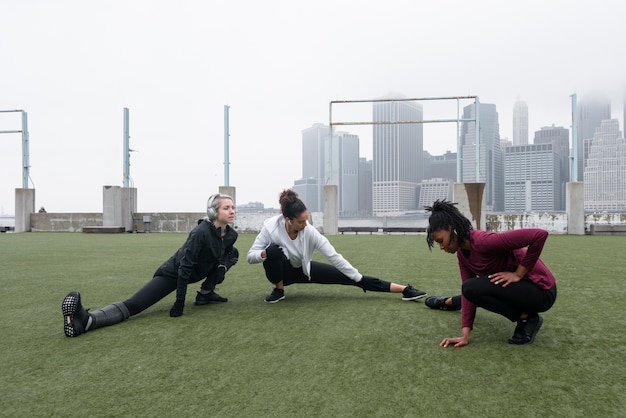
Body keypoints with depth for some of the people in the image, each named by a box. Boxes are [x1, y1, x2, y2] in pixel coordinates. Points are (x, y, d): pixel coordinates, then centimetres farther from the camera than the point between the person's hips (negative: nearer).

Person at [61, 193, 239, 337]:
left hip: (195, 273, 8)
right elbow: (185, 266, -28)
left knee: (233, 254, 4)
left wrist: (222, 266, -8)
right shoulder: (201, 232, -28)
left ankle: (205, 294, 10)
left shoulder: (230, 235, -7)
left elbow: (222, 256, 16)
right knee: (133, 305, -26)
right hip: (173, 272, -8)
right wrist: (180, 301, -27)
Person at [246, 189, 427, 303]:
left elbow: (334, 256, -25)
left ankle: (404, 289, -15)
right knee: (273, 250, -38)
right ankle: (279, 290, -11)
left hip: (303, 269, 1)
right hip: (283, 270, -1)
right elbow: (250, 256, -21)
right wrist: (264, 253, -44)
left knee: (345, 276, -14)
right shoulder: (271, 227, -29)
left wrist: (358, 278, -25)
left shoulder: (310, 232, -28)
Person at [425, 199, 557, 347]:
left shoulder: (483, 242, -29)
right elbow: (466, 291, -4)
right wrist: (465, 335, -12)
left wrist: (518, 274, -24)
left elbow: (540, 234, -33)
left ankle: (527, 318, -9)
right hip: (521, 286, 8)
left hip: (541, 290, -8)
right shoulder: (462, 252, -1)